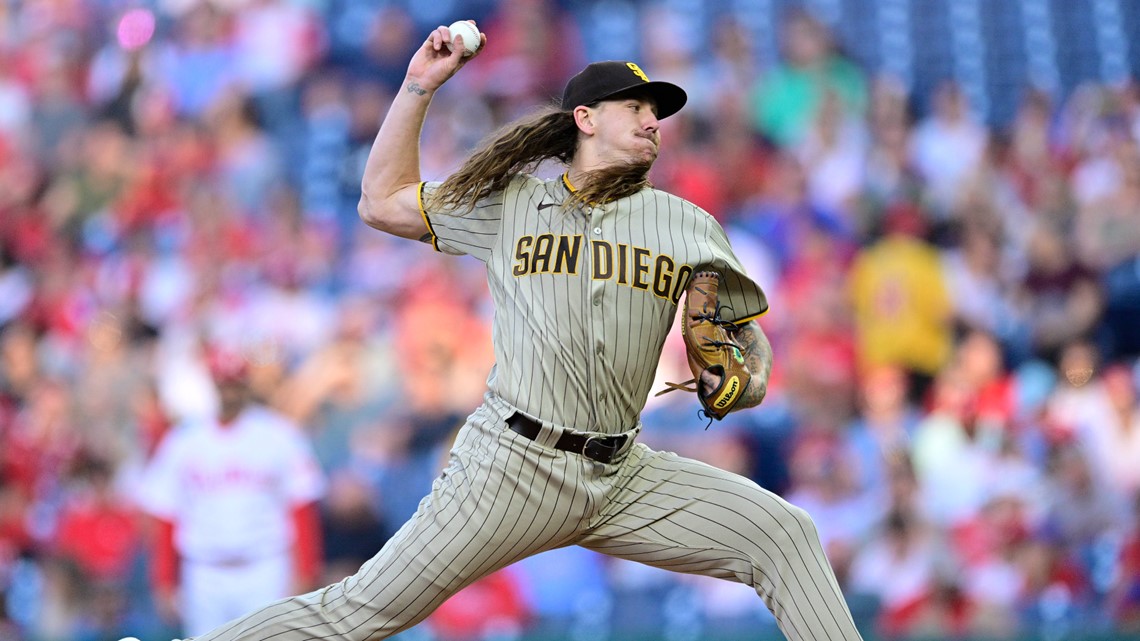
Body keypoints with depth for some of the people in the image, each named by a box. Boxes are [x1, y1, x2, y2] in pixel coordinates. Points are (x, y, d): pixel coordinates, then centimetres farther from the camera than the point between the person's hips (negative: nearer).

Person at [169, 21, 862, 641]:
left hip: (624, 476, 3)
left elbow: (747, 328, 15)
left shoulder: (686, 224, 13)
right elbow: (383, 203, 16)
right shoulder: (511, 203, 11)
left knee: (783, 532, -11)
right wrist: (417, 89, 10)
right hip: (512, 460, -3)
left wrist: (751, 378, -9)